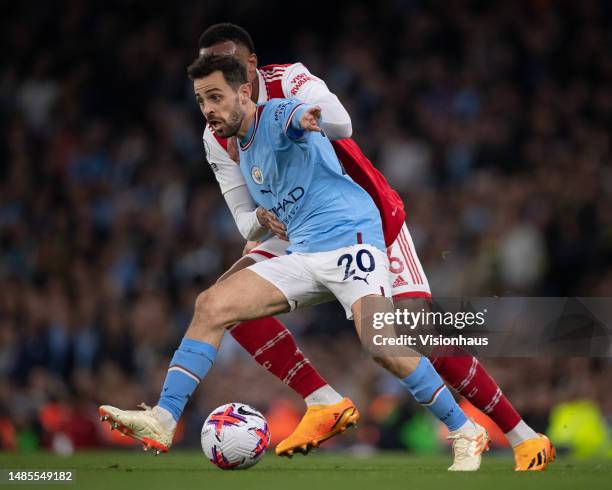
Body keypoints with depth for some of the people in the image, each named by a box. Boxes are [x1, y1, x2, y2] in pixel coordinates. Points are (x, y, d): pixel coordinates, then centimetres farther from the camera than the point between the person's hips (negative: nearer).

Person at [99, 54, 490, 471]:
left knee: (379, 343, -28)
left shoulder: (274, 115, -9)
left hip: (350, 239, -8)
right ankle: (163, 420, -8)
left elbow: (294, 116, -37)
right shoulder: (245, 152, 18)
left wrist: (302, 118, -58)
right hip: (303, 257, 8)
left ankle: (466, 434, -13)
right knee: (212, 306, -6)